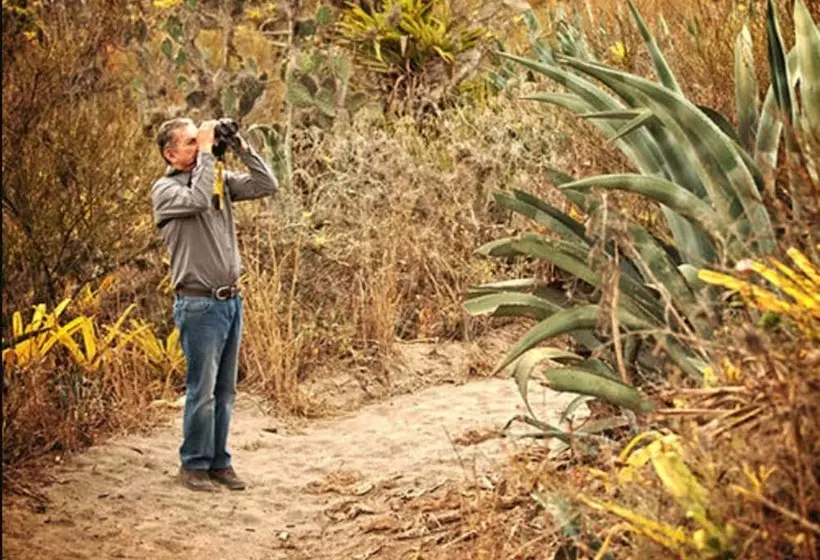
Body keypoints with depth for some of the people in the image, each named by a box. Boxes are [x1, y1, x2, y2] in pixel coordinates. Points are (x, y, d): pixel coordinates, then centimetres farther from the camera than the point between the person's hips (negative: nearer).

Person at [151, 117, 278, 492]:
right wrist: (207, 154, -17)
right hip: (199, 304, -6)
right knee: (202, 390, -3)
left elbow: (267, 186, 6)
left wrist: (242, 150, -2)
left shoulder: (219, 179, 12)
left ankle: (219, 462, 20)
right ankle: (194, 465, 9)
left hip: (231, 300, 6)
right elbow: (198, 200, -26)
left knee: (225, 390, 11)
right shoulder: (165, 190, -6)